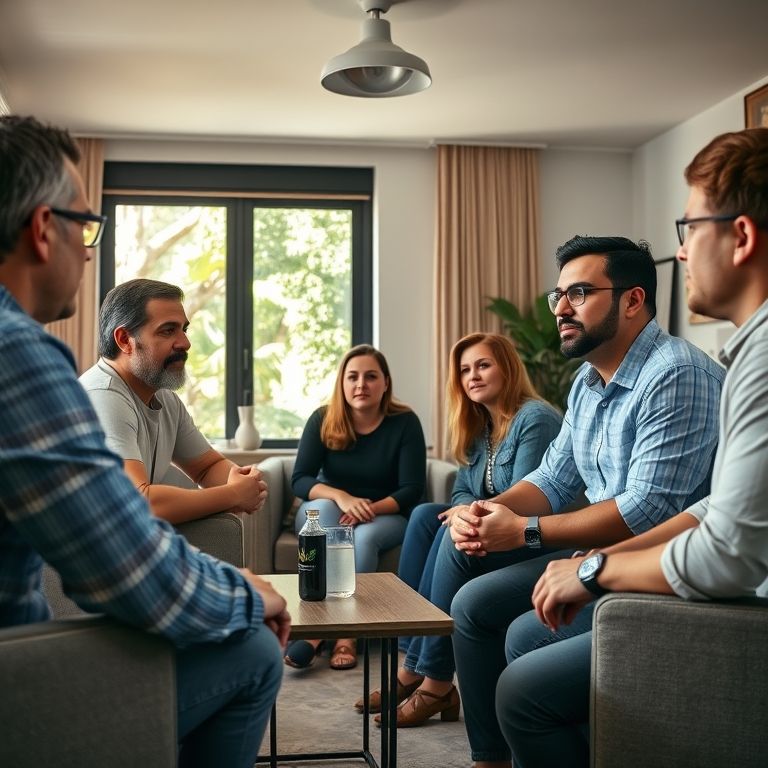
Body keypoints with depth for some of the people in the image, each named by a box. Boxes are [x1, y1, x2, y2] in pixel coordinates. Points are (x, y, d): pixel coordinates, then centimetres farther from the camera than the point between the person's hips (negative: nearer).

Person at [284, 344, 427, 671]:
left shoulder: (405, 422, -8)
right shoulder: (323, 420, -5)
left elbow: (412, 489, -12)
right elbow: (300, 480, -12)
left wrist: (371, 509, -30)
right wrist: (341, 497, -31)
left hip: (385, 516, -1)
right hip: (328, 511, 1)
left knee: (365, 536, -36)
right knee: (323, 509, -35)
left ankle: (347, 632, -34)